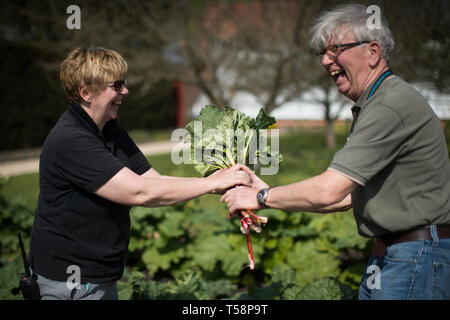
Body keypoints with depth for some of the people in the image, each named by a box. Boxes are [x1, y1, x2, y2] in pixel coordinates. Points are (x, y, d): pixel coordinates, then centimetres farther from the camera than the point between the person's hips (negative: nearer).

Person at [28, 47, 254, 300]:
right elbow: (139, 192, -28)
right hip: (70, 280, -9)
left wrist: (218, 183, -9)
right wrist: (213, 183, -22)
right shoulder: (69, 142, -24)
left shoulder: (112, 132, 8)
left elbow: (155, 180, 5)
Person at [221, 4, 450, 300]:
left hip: (416, 258, -10)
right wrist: (271, 195, 9)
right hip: (386, 256, 10)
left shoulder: (392, 107, -19)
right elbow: (347, 197, 16)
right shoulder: (370, 107, 16)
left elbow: (329, 191, -25)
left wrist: (262, 198, -11)